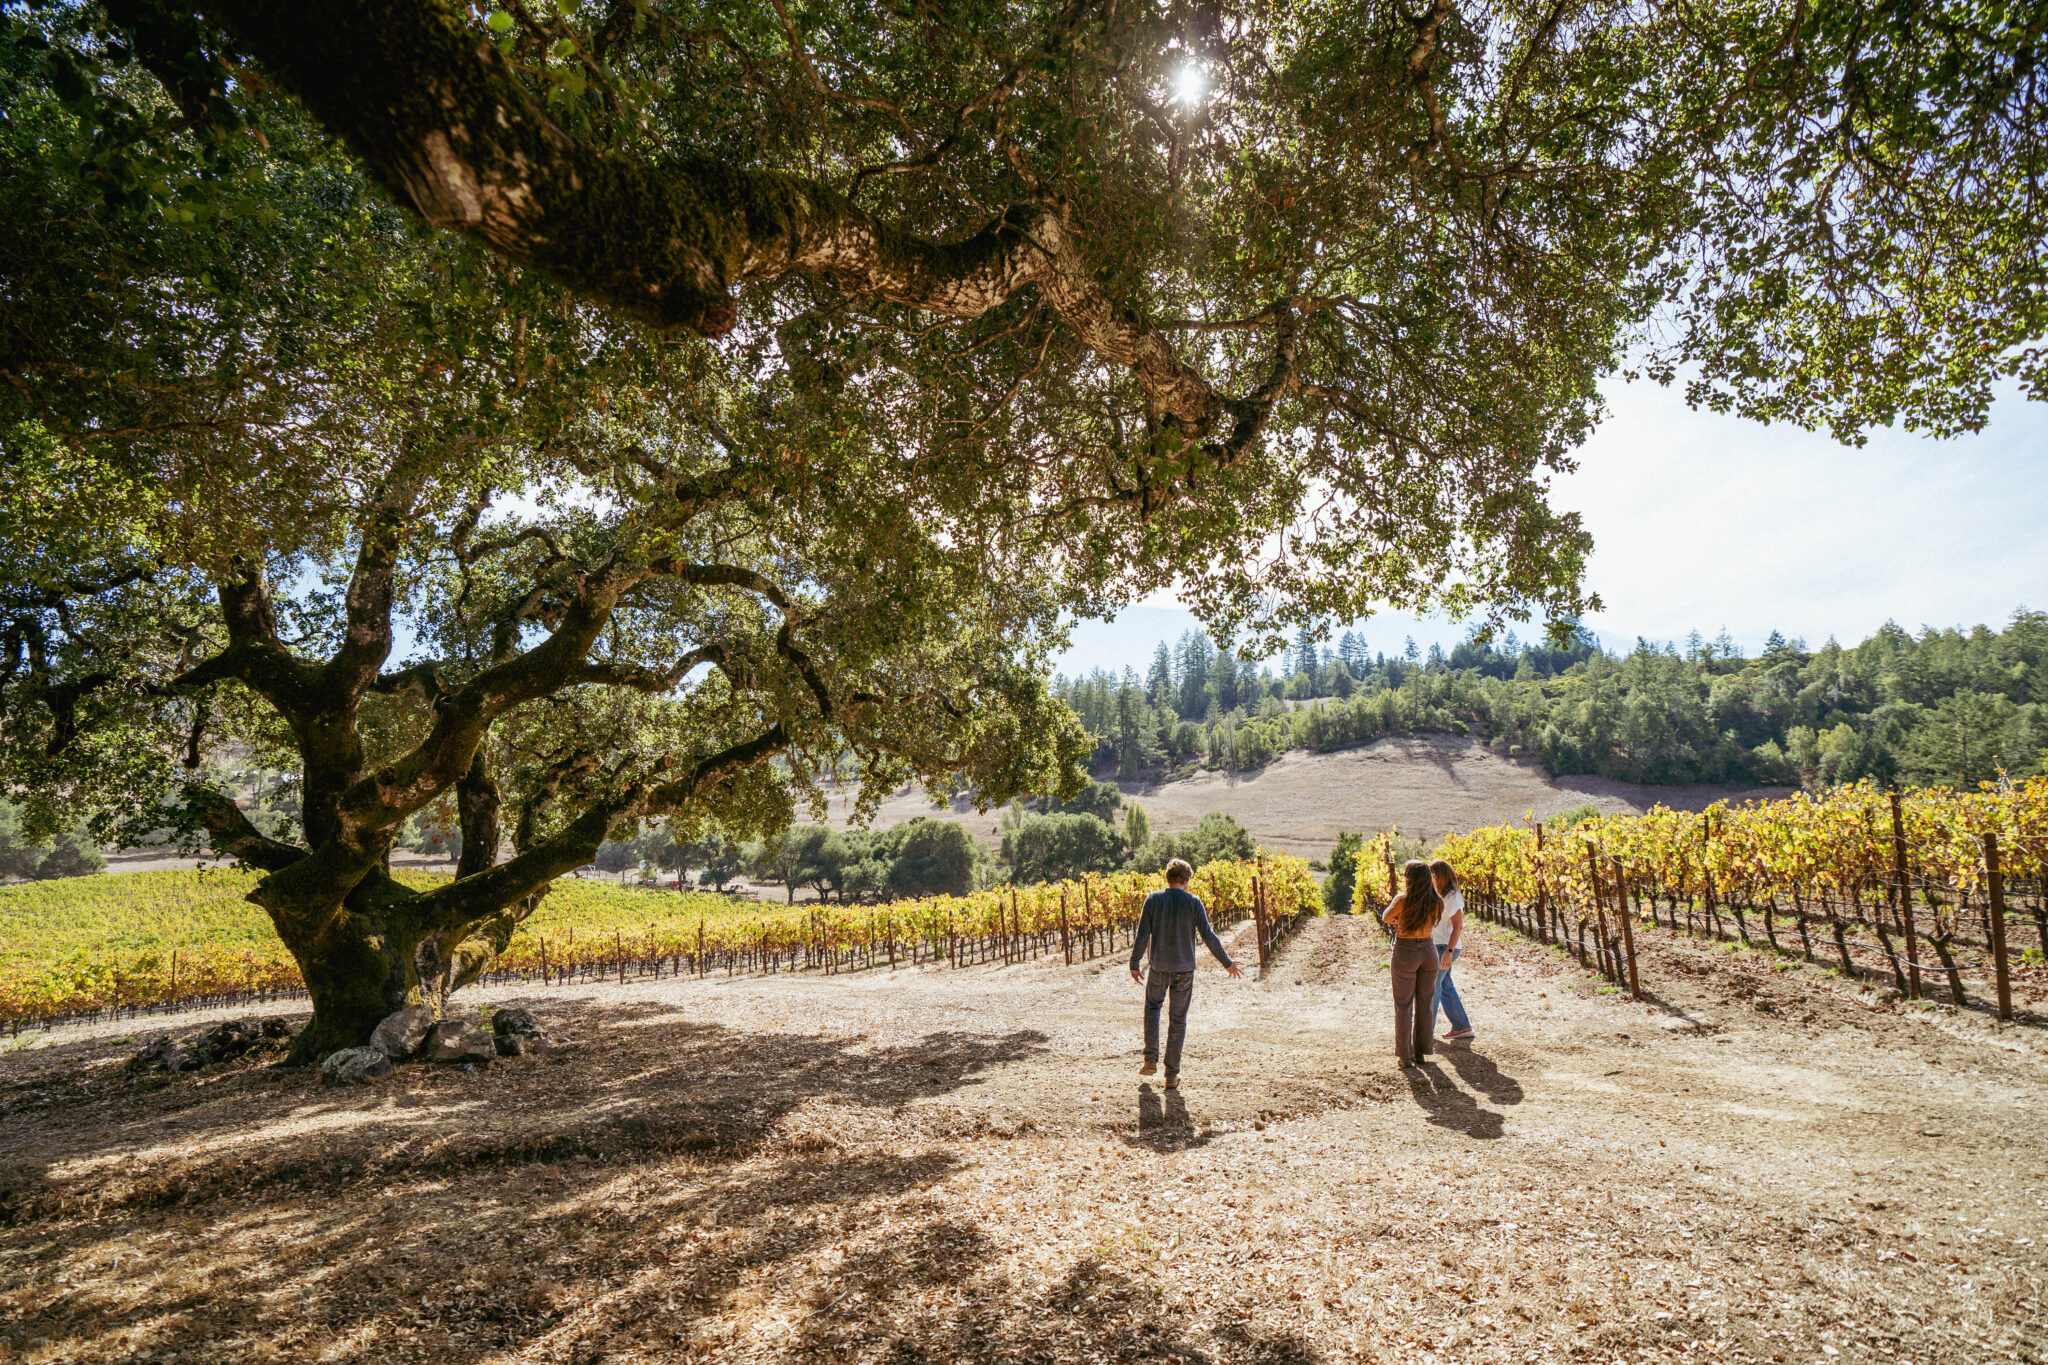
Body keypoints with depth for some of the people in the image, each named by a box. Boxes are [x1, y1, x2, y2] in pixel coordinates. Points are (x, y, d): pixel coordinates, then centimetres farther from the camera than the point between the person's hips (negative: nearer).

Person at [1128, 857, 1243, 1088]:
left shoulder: (1153, 899, -5)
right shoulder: (1193, 902, -7)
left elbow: (1142, 935, -6)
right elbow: (1209, 937, -6)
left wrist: (1134, 965, 3)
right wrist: (1228, 963, 5)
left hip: (1159, 967, 1)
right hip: (1185, 969, 0)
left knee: (1152, 1005, 24)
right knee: (1178, 1019, 9)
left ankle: (1151, 1060, 15)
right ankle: (1172, 1075, 12)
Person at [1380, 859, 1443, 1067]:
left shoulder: (1402, 900, -17)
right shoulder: (1436, 902, -4)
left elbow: (1386, 918, -1)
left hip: (1405, 952, -4)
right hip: (1429, 950, 4)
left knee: (1403, 1005, 6)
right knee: (1424, 1004, 15)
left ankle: (1405, 1055, 8)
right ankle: (1420, 1053, 21)